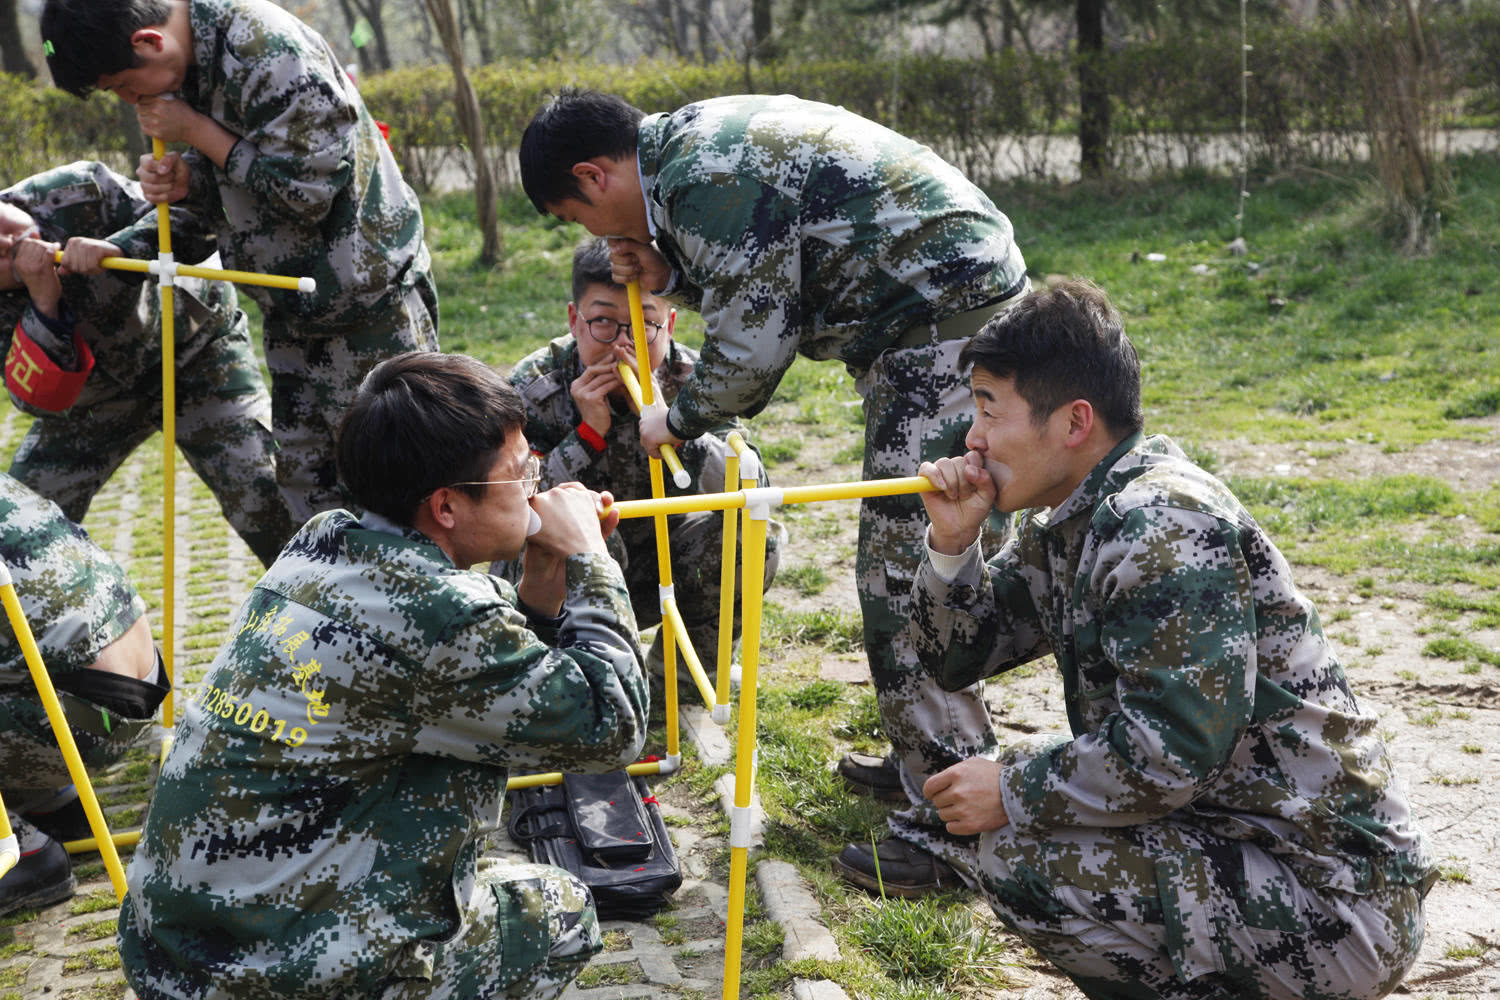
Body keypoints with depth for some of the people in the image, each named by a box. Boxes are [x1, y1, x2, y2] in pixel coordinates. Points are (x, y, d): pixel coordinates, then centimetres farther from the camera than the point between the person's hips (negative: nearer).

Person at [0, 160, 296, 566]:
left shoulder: (77, 192, -27)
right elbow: (44, 401, -28)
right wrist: (43, 300, -40)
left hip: (196, 346, -2)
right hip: (99, 386, 3)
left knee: (264, 500, -16)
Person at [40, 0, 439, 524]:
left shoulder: (269, 50, -23)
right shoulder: (191, 66, 4)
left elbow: (308, 190, -24)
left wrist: (195, 131, -17)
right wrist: (116, 247, -5)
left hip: (373, 308, -9)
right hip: (293, 314, 9)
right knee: (305, 482, 13)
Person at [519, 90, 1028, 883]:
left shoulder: (704, 177, -17)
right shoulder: (701, 143, 16)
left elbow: (756, 341, -18)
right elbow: (767, 288, 22)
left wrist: (681, 420, -1)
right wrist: (669, 278, 9)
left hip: (947, 320, -11)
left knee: (907, 570, -10)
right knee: (899, 559, 17)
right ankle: (921, 762, 28)